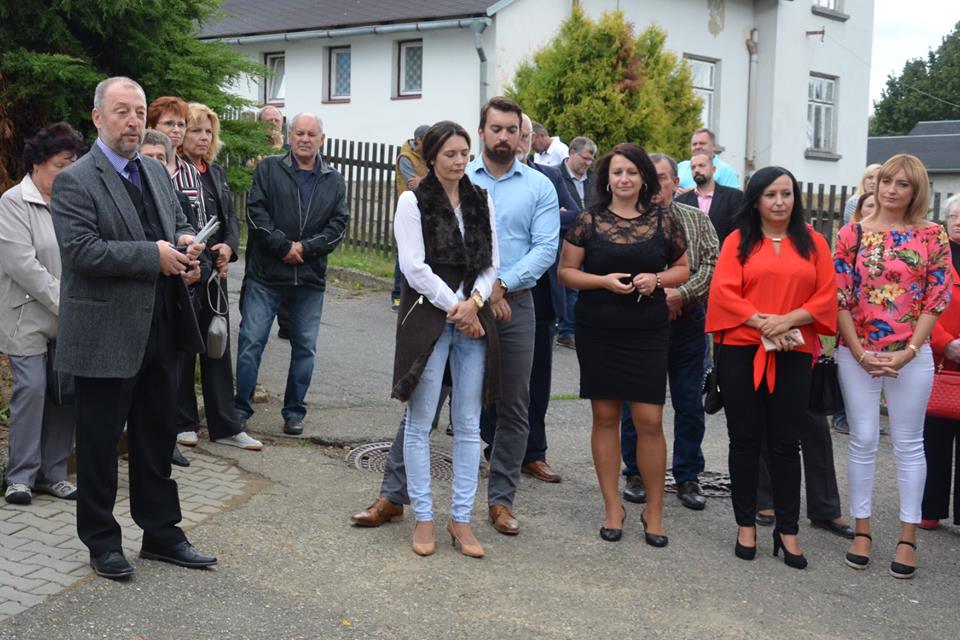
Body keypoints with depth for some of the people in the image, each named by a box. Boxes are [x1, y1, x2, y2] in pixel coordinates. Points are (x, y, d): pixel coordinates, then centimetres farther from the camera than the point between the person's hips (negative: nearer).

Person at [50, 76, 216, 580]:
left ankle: (161, 533, 29)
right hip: (106, 335, -7)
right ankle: (102, 542, 21)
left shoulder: (156, 172, 12)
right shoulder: (75, 181, -11)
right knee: (99, 441, 7)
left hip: (160, 328, 7)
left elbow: (180, 223, 21)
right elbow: (80, 250, -22)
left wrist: (187, 243, -3)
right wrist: (153, 255, -22)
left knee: (157, 437, 16)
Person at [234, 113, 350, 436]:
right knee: (251, 341, -2)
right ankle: (241, 409, 8)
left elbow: (338, 224, 2)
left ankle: (294, 411, 20)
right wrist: (283, 246, -14)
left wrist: (305, 247, -11)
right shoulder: (269, 169, 3)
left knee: (305, 347, 8)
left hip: (311, 277, 3)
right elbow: (255, 211, -6)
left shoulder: (335, 181, 10)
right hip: (266, 274, -2)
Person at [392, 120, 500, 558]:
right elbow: (414, 267, -9)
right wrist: (455, 307, -10)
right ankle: (423, 518, 12)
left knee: (468, 425, 6)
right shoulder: (413, 202, -2)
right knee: (420, 423, 2)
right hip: (428, 318, -4)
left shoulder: (481, 202, 11)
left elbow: (490, 263, 9)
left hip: (474, 320, 4)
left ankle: (461, 518, 14)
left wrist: (474, 302, -8)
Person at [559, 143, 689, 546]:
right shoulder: (589, 220, 1)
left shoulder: (663, 220, 4)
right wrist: (604, 280, -14)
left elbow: (682, 269, 12)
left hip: (647, 332, 0)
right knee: (605, 416, 6)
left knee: (649, 420, -4)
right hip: (597, 331, 0)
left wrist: (657, 279, -9)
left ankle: (654, 511, 11)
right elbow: (566, 271, 3)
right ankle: (613, 508, 18)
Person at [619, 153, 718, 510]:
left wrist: (682, 293, -17)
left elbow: (712, 264, -3)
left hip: (687, 323, 2)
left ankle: (688, 477, 18)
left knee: (690, 404, 6)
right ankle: (635, 474, 22)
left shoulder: (697, 220, 7)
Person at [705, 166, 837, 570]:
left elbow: (826, 296, 2)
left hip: (793, 354, 1)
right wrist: (761, 322, -16)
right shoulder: (738, 241, 4)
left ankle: (788, 530, 12)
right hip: (741, 351, -1)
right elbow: (723, 293, -5)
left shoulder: (813, 243, 8)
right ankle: (746, 524, 17)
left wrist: (788, 321, -13)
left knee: (786, 442, 4)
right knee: (745, 440, 6)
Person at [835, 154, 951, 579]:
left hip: (911, 355, 0)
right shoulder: (852, 234, 1)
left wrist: (908, 351, -9)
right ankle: (862, 529, 16)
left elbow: (938, 298, -2)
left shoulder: (932, 236, 1)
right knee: (863, 439, 5)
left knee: (908, 443, 6)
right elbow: (840, 297, -1)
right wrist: (859, 351, -8)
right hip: (857, 354, 1)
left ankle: (908, 536, 14)